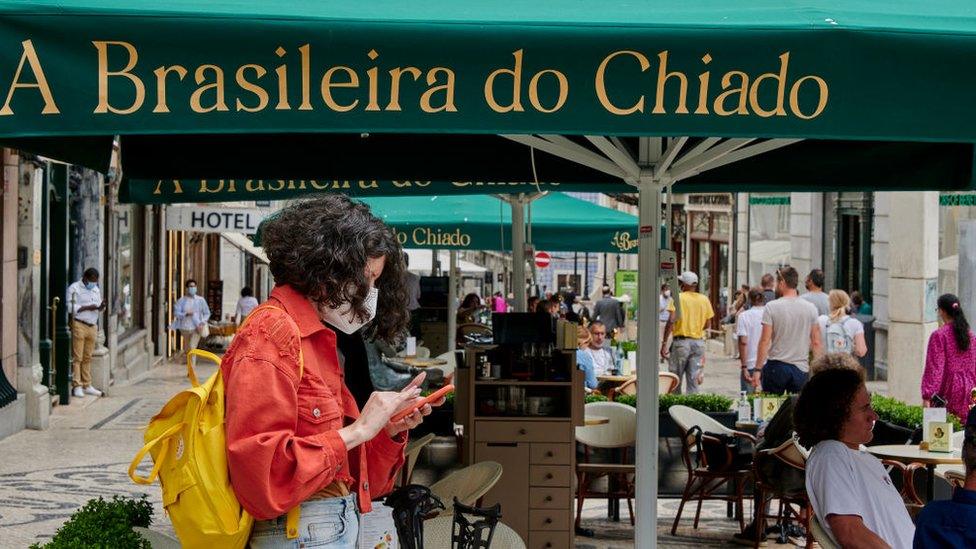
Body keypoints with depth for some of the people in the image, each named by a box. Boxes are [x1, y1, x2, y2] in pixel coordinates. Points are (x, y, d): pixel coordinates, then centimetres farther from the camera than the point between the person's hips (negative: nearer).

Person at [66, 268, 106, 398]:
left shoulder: (96, 289, 20)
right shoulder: (74, 288, -3)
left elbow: (99, 307, 22)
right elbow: (70, 307, -12)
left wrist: (101, 307, -1)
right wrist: (87, 307, -15)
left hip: (92, 326, 6)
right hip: (79, 325, -6)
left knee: (87, 358, 8)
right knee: (77, 357, -6)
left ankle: (87, 385, 12)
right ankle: (77, 386, -5)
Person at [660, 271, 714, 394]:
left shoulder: (678, 298, -7)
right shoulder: (704, 300, 5)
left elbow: (671, 321, -15)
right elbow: (707, 324, 11)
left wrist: (664, 344, -13)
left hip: (681, 341, -4)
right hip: (699, 342, 4)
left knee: (675, 380, 7)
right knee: (693, 381, 5)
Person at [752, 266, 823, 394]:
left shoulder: (772, 307, -7)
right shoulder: (811, 308, 2)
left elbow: (765, 341, -9)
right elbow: (816, 343, 3)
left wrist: (758, 369, -5)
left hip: (776, 366, -3)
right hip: (801, 368, 3)